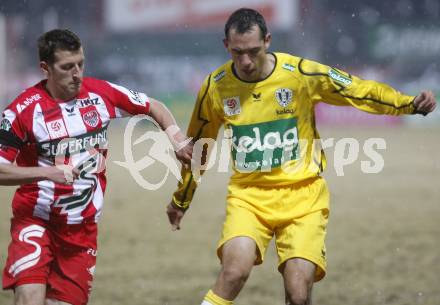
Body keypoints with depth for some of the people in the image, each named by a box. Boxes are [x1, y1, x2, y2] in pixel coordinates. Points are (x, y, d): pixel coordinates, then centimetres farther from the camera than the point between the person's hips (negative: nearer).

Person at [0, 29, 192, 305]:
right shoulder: (24, 109, -12)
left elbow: (154, 107, 13)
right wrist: (48, 172, -24)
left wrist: (178, 139, -4)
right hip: (35, 220, -4)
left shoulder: (100, 93, -2)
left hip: (83, 225, 4)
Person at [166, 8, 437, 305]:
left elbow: (363, 91, -2)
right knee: (234, 272, -27)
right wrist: (181, 199, 26)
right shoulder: (215, 87, -2)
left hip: (302, 194, -1)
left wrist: (411, 104, -17)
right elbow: (197, 146, 15)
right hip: (248, 196, 1)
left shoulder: (302, 74, -9)